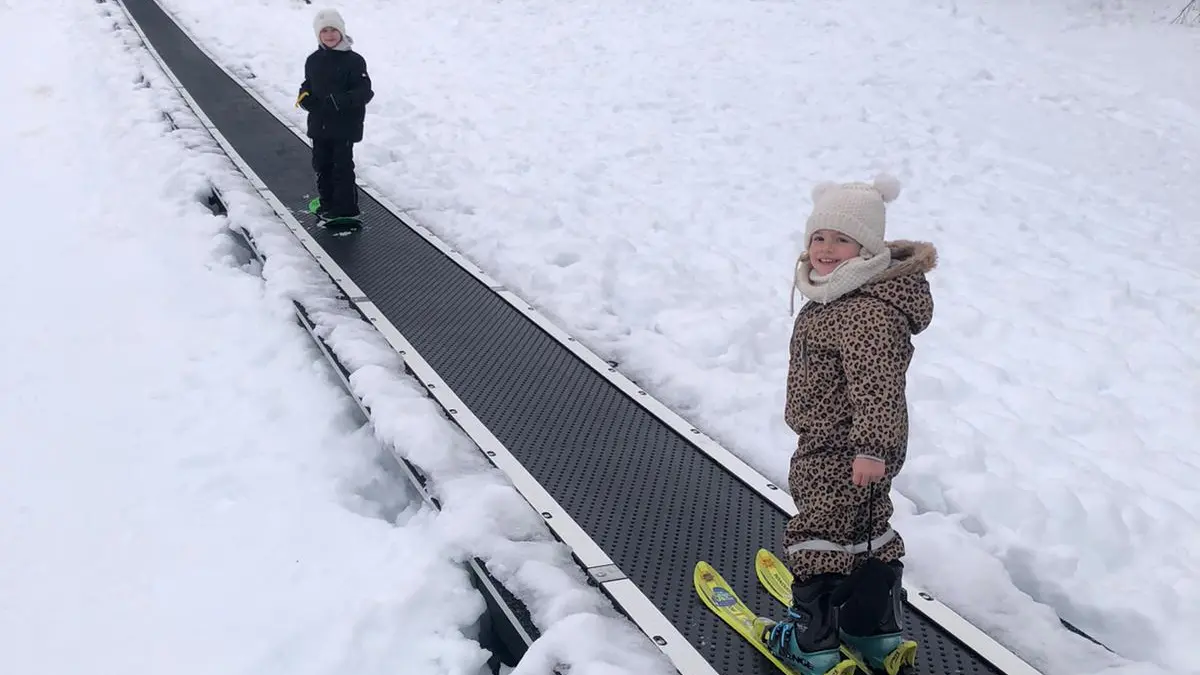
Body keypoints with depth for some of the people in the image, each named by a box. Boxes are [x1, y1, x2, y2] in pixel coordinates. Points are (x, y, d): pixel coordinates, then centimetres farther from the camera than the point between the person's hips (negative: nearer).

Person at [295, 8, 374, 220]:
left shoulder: (354, 60, -12)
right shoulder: (313, 61, 6)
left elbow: (364, 92, -16)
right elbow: (308, 85, 19)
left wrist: (340, 101, -29)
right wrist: (304, 97, -4)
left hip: (345, 126, -6)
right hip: (319, 125, 6)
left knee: (342, 166, -1)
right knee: (321, 165, 14)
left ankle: (347, 208, 7)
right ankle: (327, 205, 28)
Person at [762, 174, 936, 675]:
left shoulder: (870, 312, -27)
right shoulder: (838, 295, 8)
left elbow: (876, 386, -32)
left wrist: (870, 446, -33)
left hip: (845, 453, -11)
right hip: (832, 445, 11)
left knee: (818, 538, 1)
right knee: (868, 534, 19)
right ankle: (876, 633, 34)